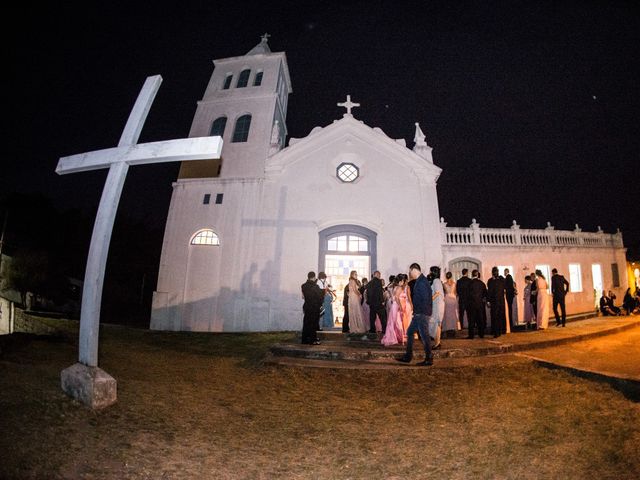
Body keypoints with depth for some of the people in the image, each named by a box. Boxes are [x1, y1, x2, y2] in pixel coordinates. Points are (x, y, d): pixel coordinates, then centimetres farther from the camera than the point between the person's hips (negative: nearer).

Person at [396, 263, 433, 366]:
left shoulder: (421, 282, -18)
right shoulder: (419, 281, 14)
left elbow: (425, 299, -22)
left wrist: (421, 313, -17)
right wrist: (415, 312, 13)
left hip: (422, 314, -10)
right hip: (418, 314, 10)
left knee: (424, 335, -1)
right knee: (410, 332, 14)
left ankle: (429, 359, 10)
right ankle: (408, 356, 20)